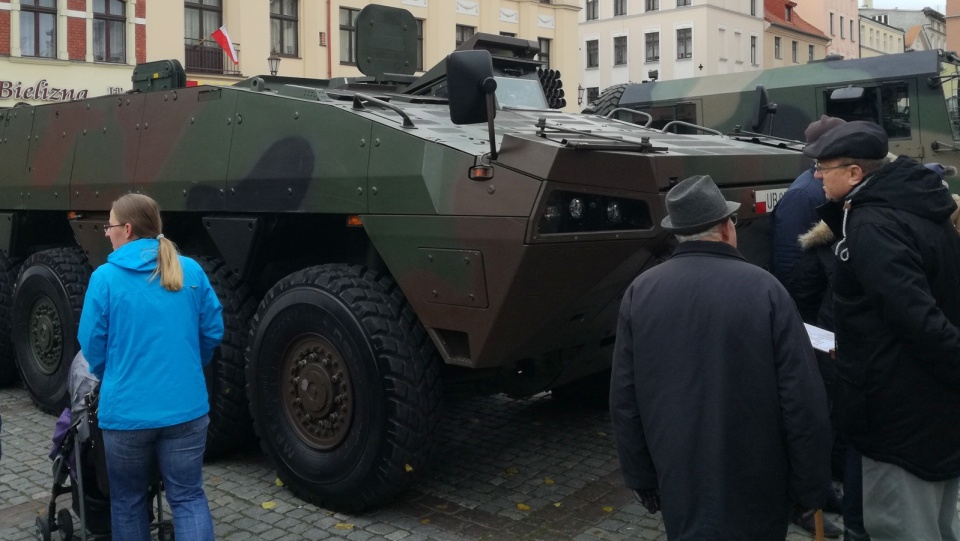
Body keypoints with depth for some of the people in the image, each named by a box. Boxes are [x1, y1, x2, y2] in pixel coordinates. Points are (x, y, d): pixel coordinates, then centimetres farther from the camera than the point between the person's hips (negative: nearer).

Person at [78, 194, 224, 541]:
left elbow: (92, 344, -2)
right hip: (185, 407, 2)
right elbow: (213, 331, 5)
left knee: (127, 499, 18)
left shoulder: (105, 277, -7)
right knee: (188, 496, 8)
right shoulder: (190, 271, 0)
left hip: (126, 409, -2)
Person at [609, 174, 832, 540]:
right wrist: (811, 483, 0)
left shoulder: (640, 292, -3)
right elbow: (803, 399, -12)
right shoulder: (762, 288, -13)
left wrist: (641, 477, 11)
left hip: (679, 480, 2)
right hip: (754, 483, -2)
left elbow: (623, 400, 1)